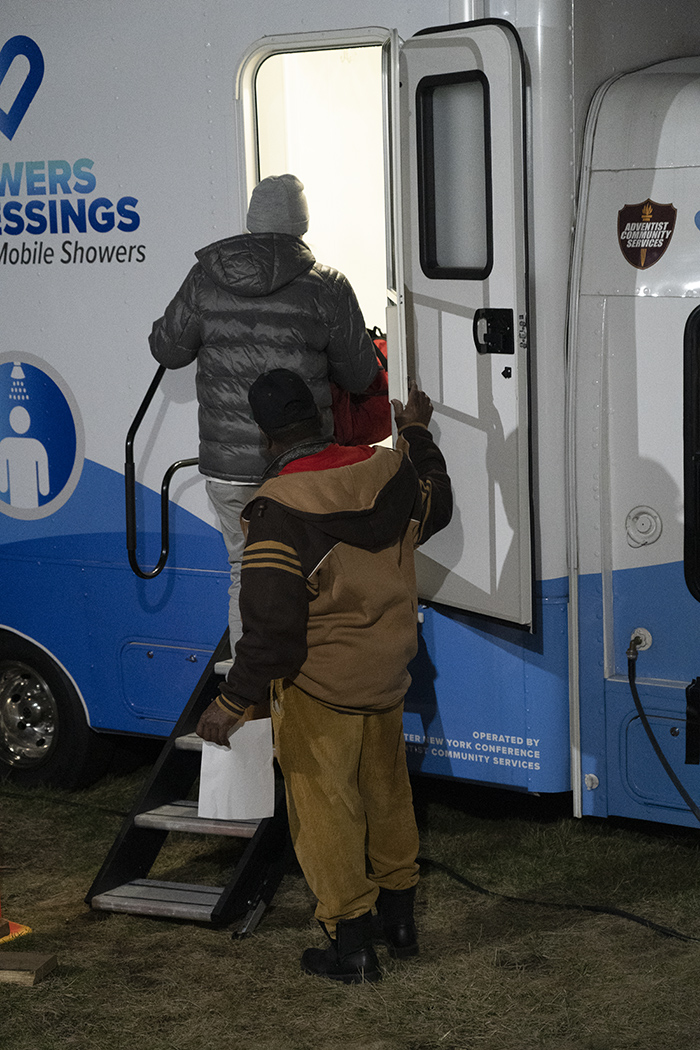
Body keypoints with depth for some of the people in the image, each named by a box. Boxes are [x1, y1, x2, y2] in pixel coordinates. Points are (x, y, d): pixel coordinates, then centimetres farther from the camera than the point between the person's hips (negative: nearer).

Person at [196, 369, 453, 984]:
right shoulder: (388, 472, -6)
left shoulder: (278, 510, -24)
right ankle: (399, 920, 36)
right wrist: (418, 435, 30)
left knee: (325, 810, 7)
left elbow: (272, 625, -25)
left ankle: (351, 944, 13)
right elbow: (437, 509, 19)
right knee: (386, 793, 23)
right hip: (387, 679, 7)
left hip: (319, 689, -6)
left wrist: (235, 701, -16)